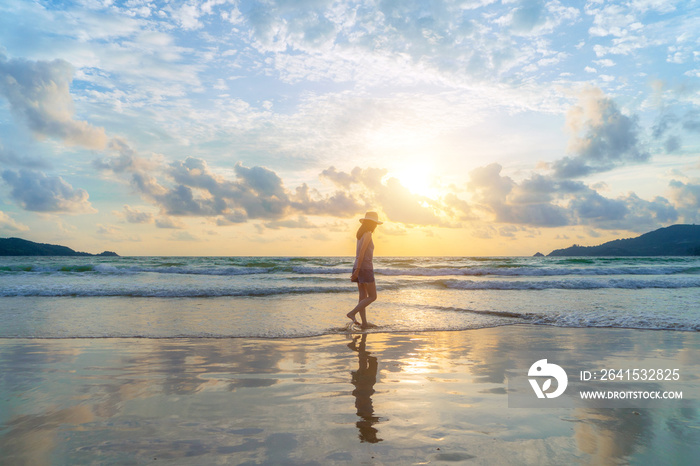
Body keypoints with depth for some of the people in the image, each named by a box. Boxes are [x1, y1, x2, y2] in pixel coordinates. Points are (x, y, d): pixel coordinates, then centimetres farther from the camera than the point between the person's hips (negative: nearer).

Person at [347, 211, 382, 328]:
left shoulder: (360, 234, 14)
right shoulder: (368, 234, -13)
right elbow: (362, 252, -20)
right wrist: (357, 270, -22)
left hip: (358, 267, 9)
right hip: (365, 268, -9)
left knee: (363, 296, 7)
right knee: (373, 297, -2)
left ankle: (364, 323, 6)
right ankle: (352, 313, -9)